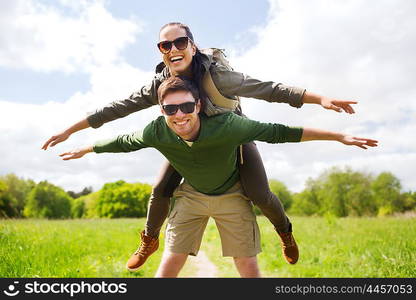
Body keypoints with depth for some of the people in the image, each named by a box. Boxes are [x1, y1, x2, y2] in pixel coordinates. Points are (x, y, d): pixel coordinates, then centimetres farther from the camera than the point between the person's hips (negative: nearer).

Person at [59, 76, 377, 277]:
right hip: (192, 195, 2)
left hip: (232, 196, -1)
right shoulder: (157, 132, -25)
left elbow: (278, 132, -27)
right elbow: (124, 142, -4)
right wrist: (86, 149, 11)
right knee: (171, 260, -2)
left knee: (248, 265, 1)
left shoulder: (227, 126, -34)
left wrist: (340, 137, -23)